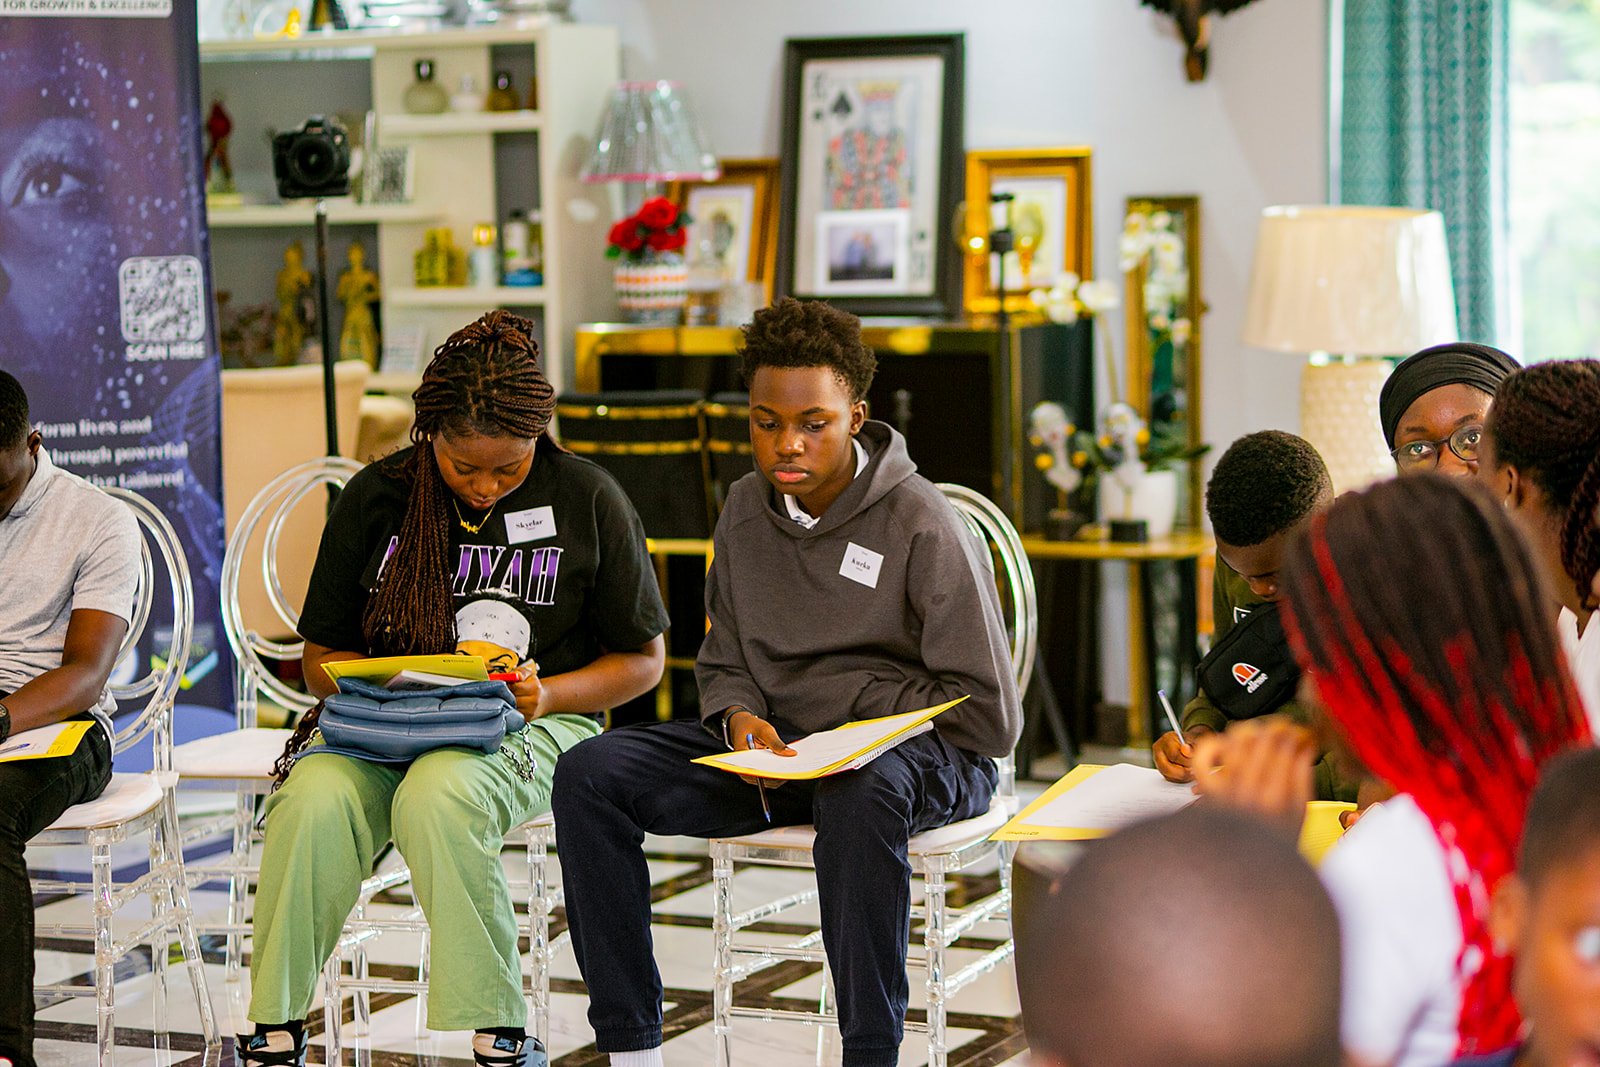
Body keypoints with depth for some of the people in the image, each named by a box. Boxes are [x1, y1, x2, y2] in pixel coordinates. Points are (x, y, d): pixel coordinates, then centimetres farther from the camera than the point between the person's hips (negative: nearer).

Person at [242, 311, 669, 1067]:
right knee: (314, 800, -31)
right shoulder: (375, 499, 3)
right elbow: (322, 656, 11)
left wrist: (546, 694, -12)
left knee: (437, 796, -37)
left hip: (534, 725, -2)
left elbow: (642, 659, 6)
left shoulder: (588, 501, 0)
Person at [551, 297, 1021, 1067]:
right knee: (589, 774, -14)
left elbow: (990, 716, -10)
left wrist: (844, 707, -11)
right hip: (776, 745, 6)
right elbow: (723, 662, 19)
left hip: (918, 751, -6)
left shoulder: (921, 526, -10)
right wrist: (740, 717, -5)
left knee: (860, 792, -43)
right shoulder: (746, 510, 9)